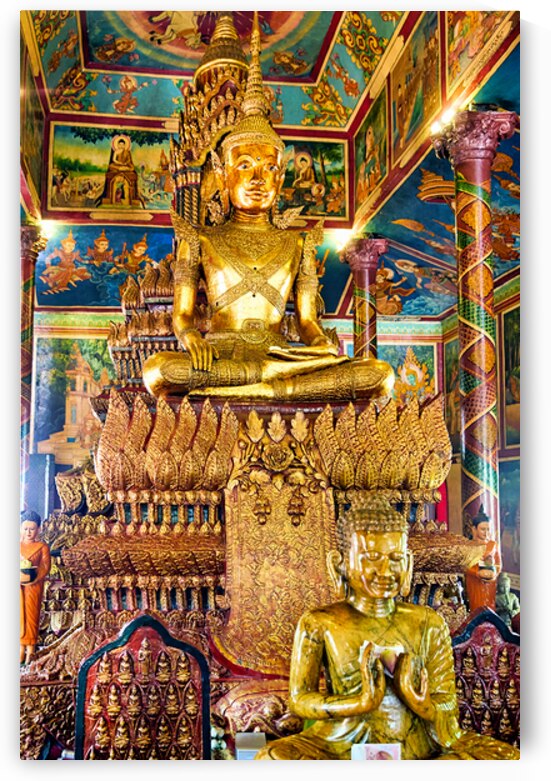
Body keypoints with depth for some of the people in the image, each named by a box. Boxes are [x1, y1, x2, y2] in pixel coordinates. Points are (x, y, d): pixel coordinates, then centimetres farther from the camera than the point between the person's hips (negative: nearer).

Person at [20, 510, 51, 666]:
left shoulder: (42, 547, 0)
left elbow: (45, 567, -7)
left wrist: (32, 578, -23)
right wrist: (18, 577, -17)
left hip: (34, 586, -2)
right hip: (17, 586, 2)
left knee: (31, 616, 2)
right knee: (19, 616, 4)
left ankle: (30, 648, 12)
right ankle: (21, 647, 12)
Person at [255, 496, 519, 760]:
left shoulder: (428, 623, 4)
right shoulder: (319, 624, -2)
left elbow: (447, 706, 4)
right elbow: (299, 699, -2)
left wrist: (419, 703, -21)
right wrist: (362, 703, -18)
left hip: (418, 747, 2)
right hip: (343, 745, -2)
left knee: (507, 757, -16)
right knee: (272, 758, -30)